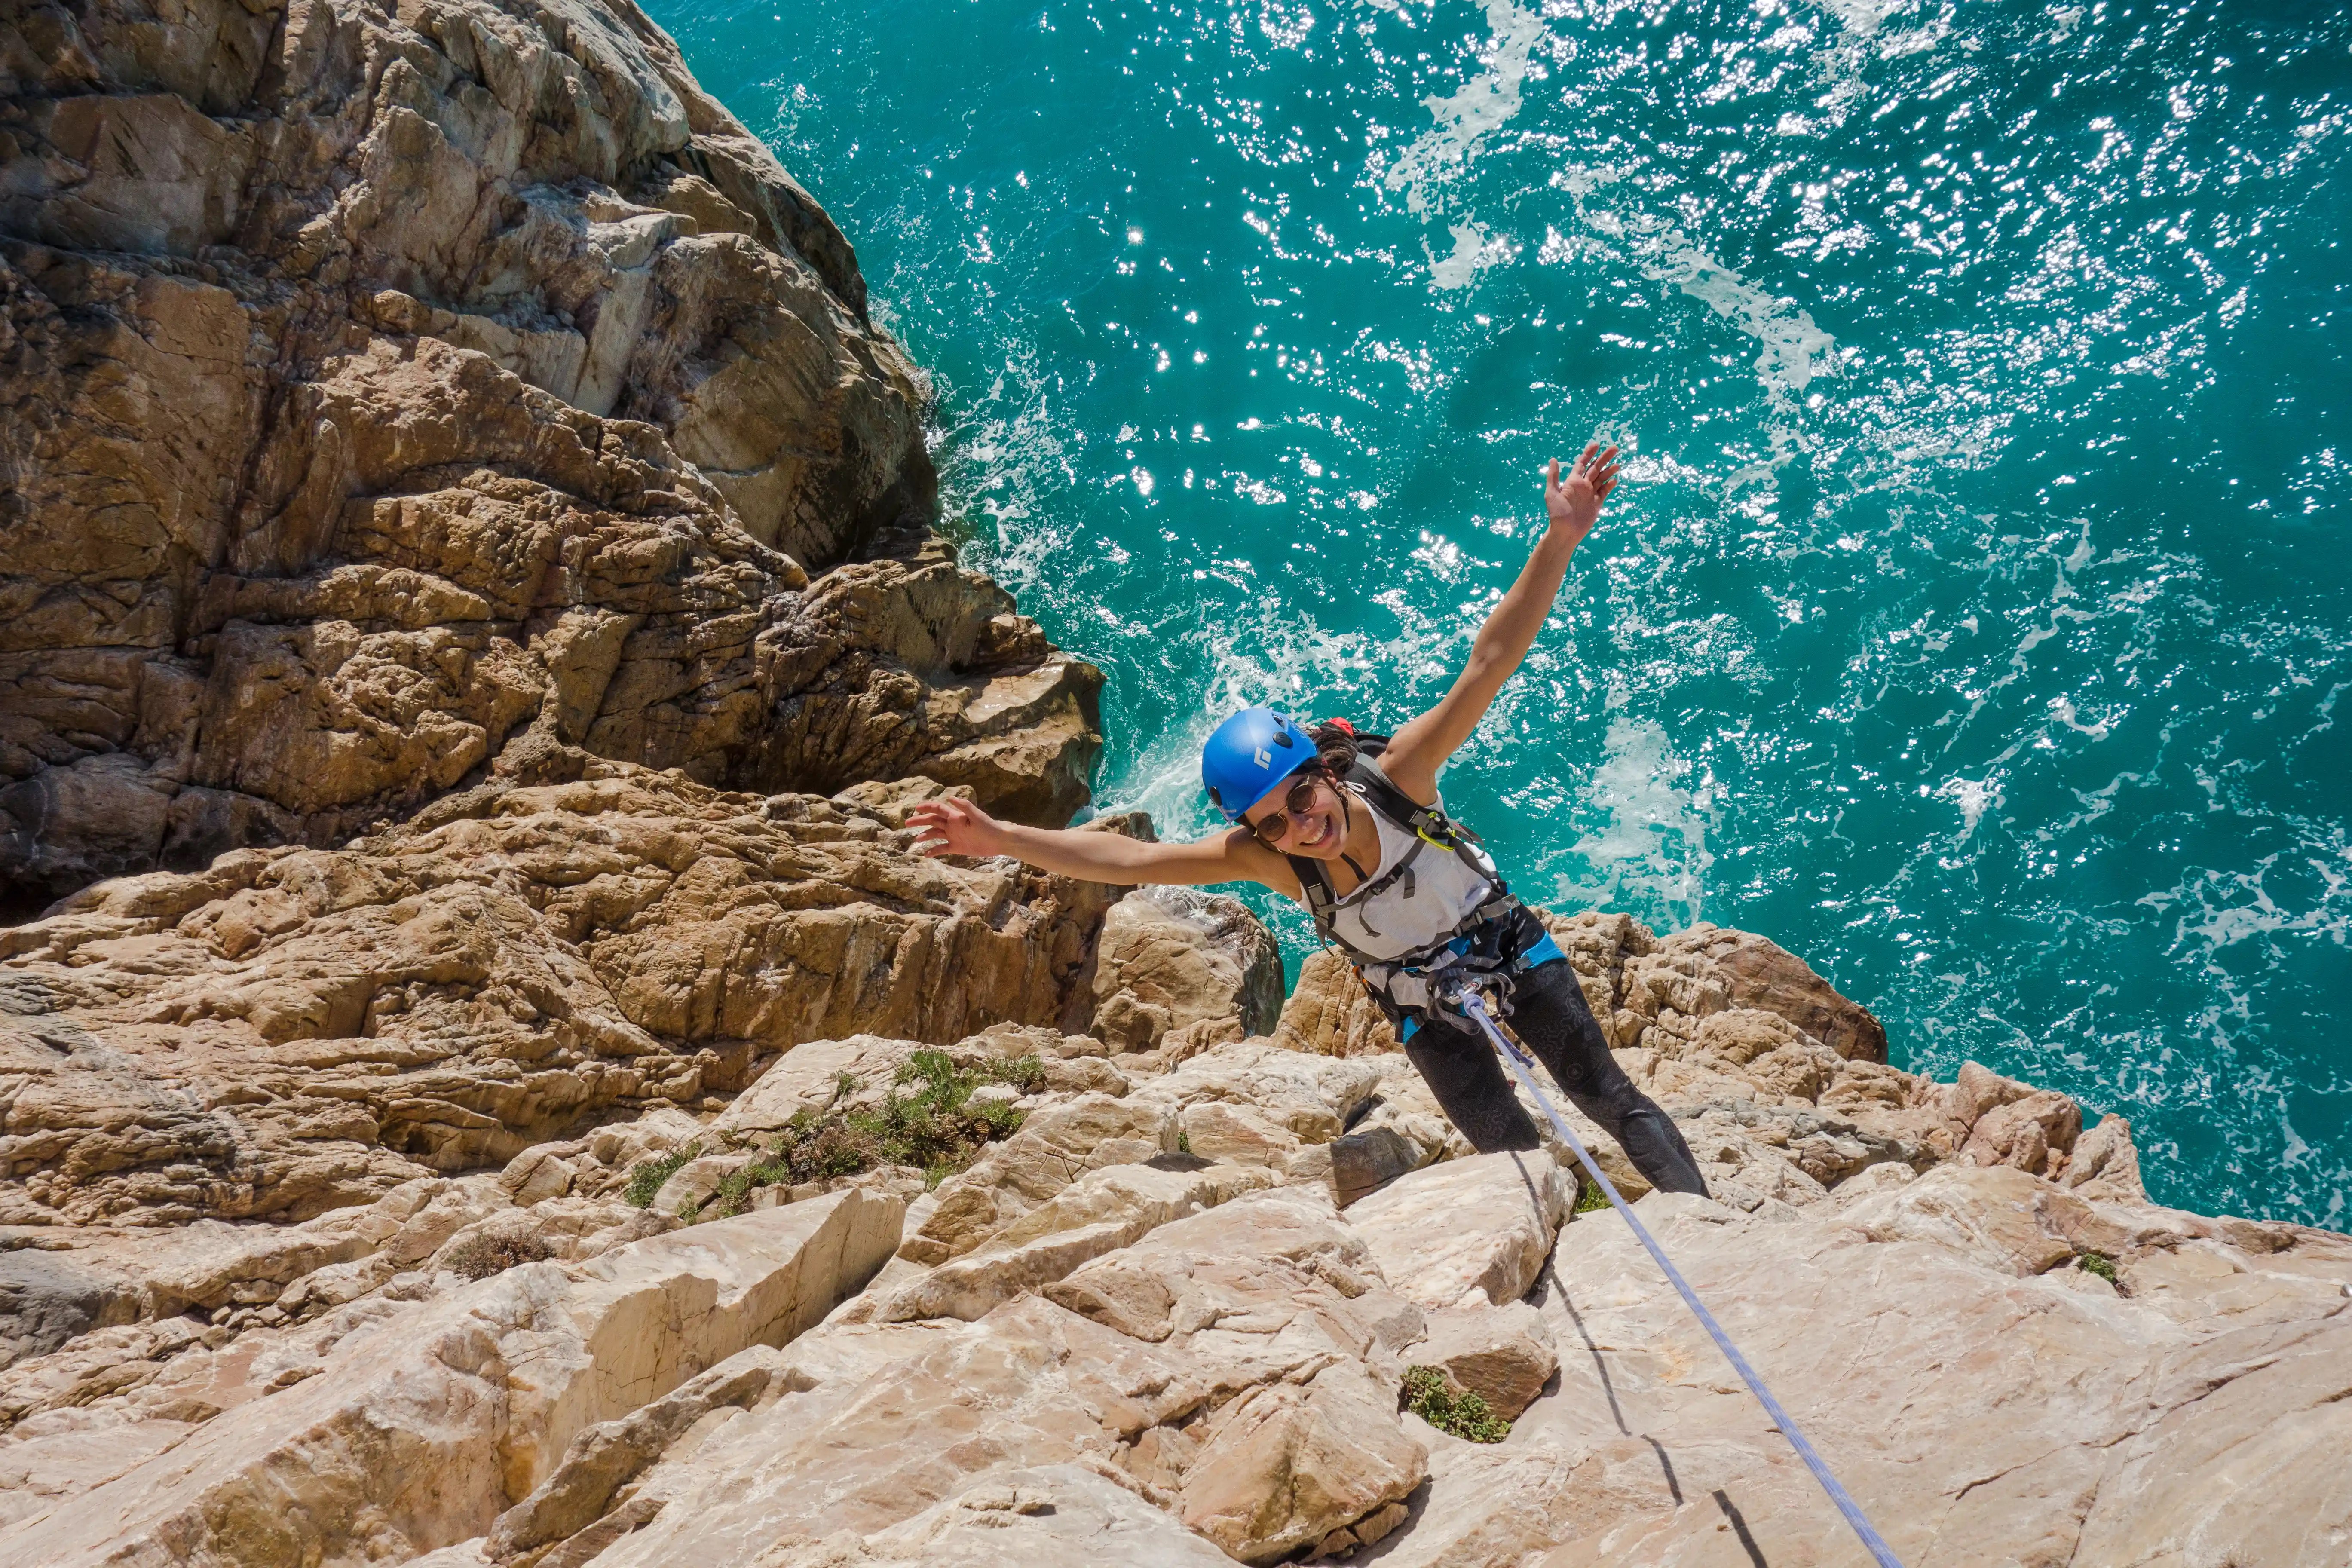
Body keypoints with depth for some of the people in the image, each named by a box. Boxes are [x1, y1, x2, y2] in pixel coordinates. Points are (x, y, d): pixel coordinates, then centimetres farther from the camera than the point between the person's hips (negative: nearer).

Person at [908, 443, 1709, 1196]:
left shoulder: (1395, 776, -32)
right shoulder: (1263, 858, -27)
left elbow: (1488, 664, -40)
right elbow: (1125, 858, -29)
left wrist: (1559, 540, -49)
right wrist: (1001, 838, -38)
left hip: (1507, 942, -1)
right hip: (1418, 998, 1)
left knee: (1609, 1098, 7)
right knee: (1509, 1148, 5)